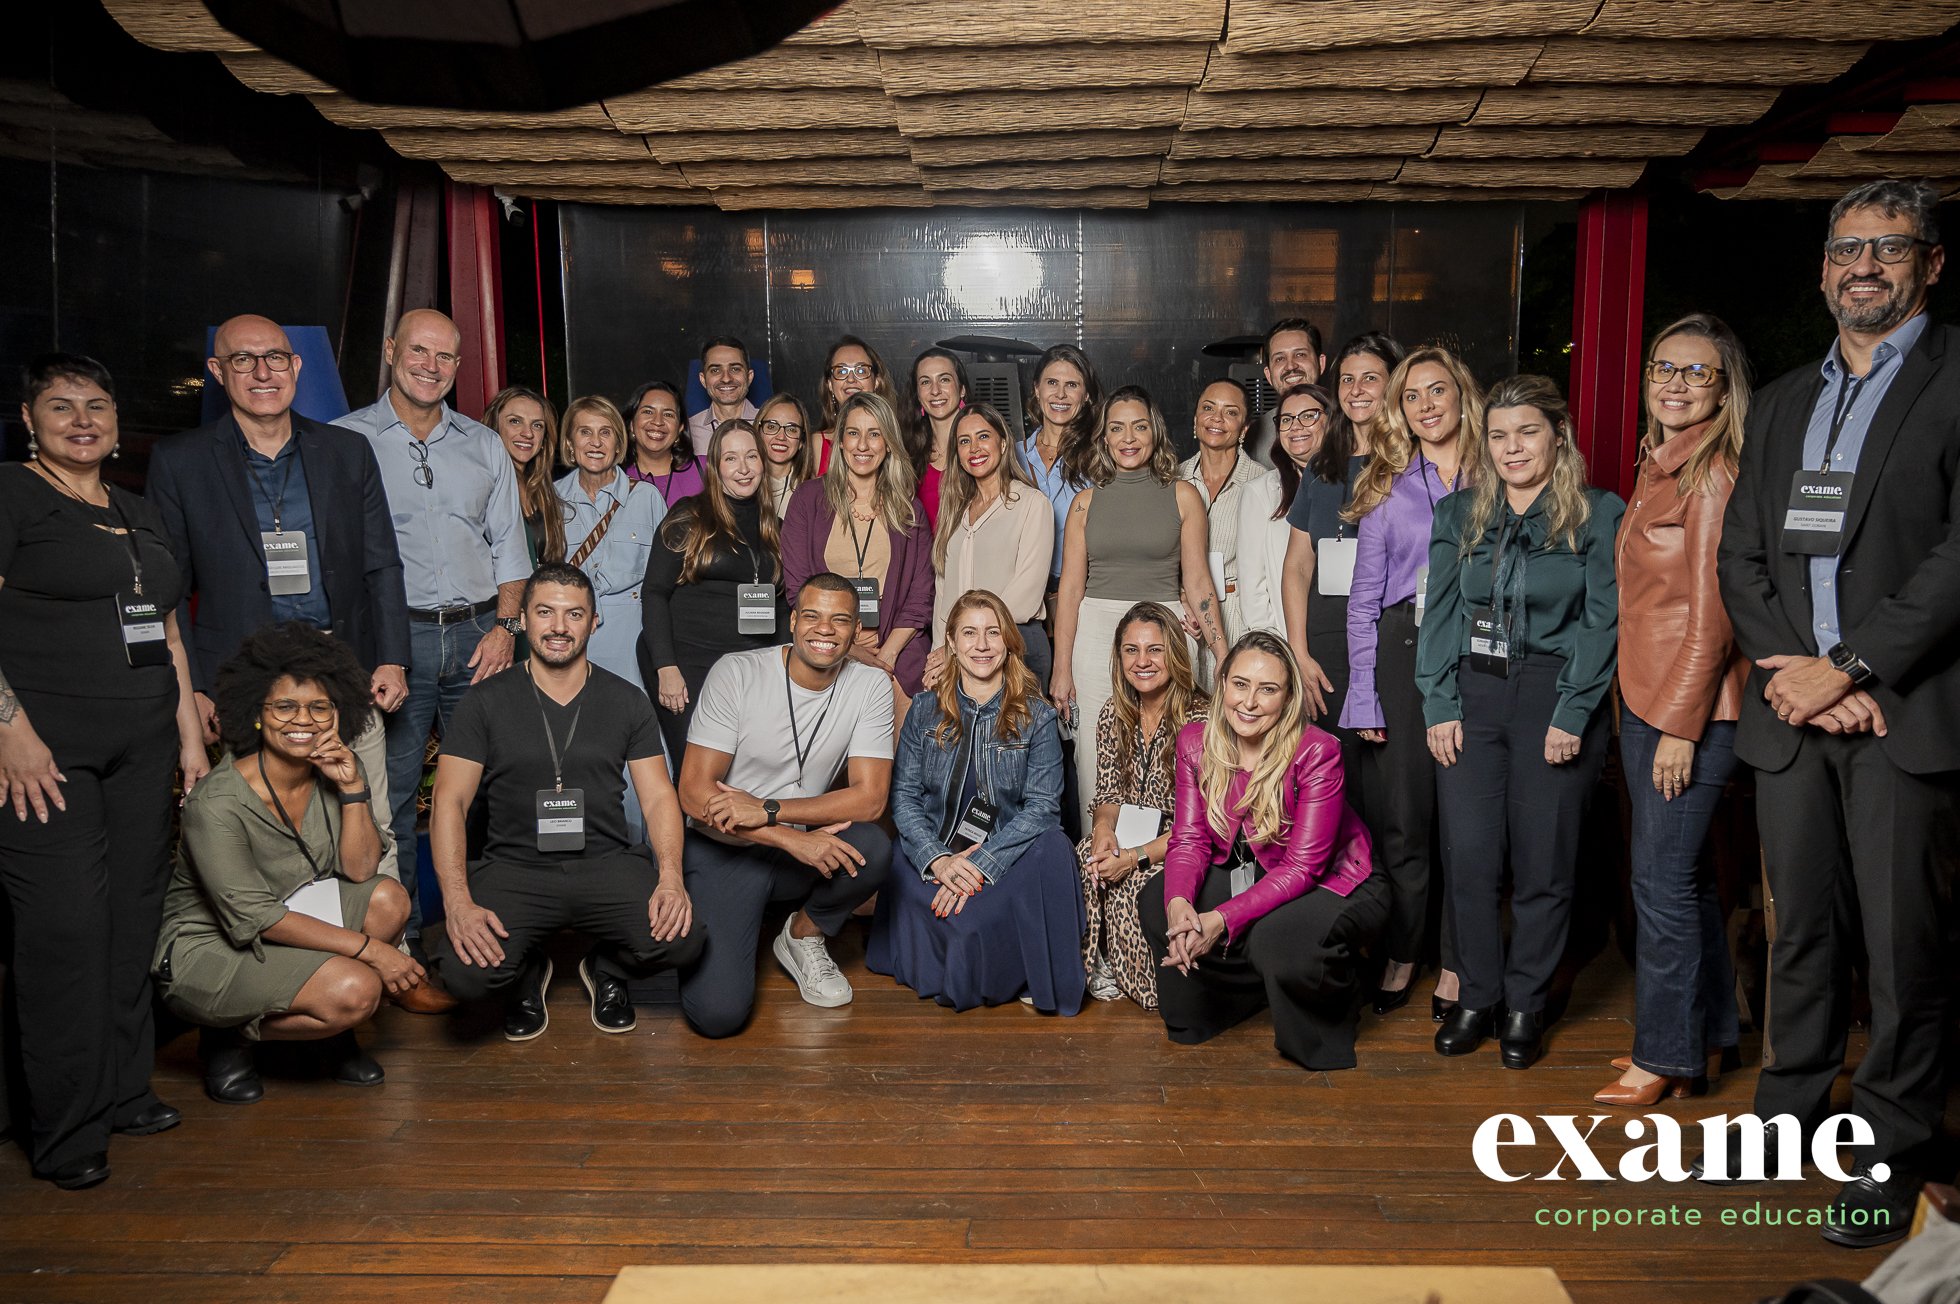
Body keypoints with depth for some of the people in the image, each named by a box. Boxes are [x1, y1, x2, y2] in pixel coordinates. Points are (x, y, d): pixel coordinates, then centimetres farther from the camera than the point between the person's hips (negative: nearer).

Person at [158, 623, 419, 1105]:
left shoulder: (335, 771, -4)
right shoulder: (216, 804, -24)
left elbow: (360, 870, -6)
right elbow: (253, 918, -24)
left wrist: (353, 789, -20)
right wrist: (368, 948, -26)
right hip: (206, 948, -7)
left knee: (389, 900, -19)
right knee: (355, 990, -27)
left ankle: (333, 1032, 3)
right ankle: (229, 1036, 1)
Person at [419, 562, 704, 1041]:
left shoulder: (627, 702, 8)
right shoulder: (487, 702, 4)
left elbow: (659, 797, 5)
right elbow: (449, 802, -2)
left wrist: (671, 878, -15)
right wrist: (457, 902, -18)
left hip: (607, 863, 1)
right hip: (515, 867, -1)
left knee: (683, 939, -27)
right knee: (462, 971, -29)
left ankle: (605, 969, 11)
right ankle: (527, 974, 11)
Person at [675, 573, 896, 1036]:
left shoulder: (870, 686, -5)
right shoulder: (736, 672, -12)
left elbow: (869, 797, -13)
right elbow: (694, 790, -16)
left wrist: (767, 811, -25)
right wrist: (792, 838, -27)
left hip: (803, 847, 3)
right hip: (722, 849, -2)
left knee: (873, 850, -31)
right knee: (718, 1013, -20)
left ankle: (802, 936, 1)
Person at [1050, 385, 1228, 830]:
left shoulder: (1182, 496, 6)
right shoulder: (1087, 501, 8)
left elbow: (1197, 583, 5)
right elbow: (1070, 588, 6)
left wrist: (1224, 659, -2)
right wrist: (1061, 670, 1)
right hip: (1095, 632, 1)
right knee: (1097, 761, 0)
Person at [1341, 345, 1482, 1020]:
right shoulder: (1385, 487, 8)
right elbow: (1364, 598, 6)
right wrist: (1364, 696, -1)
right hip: (1402, 653, 1)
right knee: (1401, 816, 3)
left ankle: (1456, 964, 14)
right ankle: (1399, 956, 18)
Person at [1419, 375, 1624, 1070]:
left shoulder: (1600, 514, 0)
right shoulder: (1459, 514, 10)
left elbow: (1603, 619, -5)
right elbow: (1439, 614, 8)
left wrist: (1572, 714, -12)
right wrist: (1439, 705, -1)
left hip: (1556, 698, -2)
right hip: (1471, 695, 3)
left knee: (1543, 862, 4)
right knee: (1469, 855, 0)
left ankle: (1526, 1005, 19)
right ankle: (1478, 997, 16)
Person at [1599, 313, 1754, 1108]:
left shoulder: (1716, 474, -12)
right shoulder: (1658, 468, 14)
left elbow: (1711, 614, -16)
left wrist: (1680, 724, -16)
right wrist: (1644, 710, 12)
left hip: (1691, 706, -9)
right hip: (1644, 698, 9)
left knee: (1662, 879, -2)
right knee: (1681, 871, 16)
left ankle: (1665, 1056, 11)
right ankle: (1707, 1033, 29)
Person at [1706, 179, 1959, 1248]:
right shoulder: (1780, 403, 16)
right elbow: (1739, 558, 10)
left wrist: (1848, 668, -13)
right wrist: (1793, 673, -4)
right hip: (1792, 711, 5)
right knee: (1800, 931, 14)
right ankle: (1789, 1116, 27)